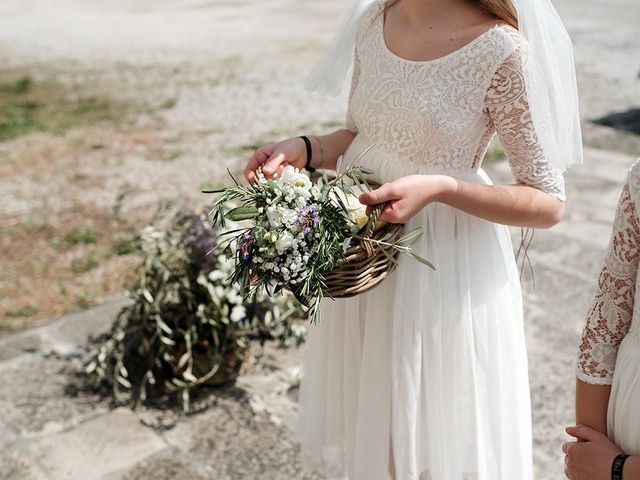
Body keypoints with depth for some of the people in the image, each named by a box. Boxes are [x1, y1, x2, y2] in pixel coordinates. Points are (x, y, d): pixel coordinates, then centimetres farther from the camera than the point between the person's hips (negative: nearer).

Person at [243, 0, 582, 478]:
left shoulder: (501, 50, -19)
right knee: (367, 411, 22)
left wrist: (439, 187, -26)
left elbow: (549, 203, -14)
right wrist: (302, 148, -7)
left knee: (438, 430, 14)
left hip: (446, 265, -5)